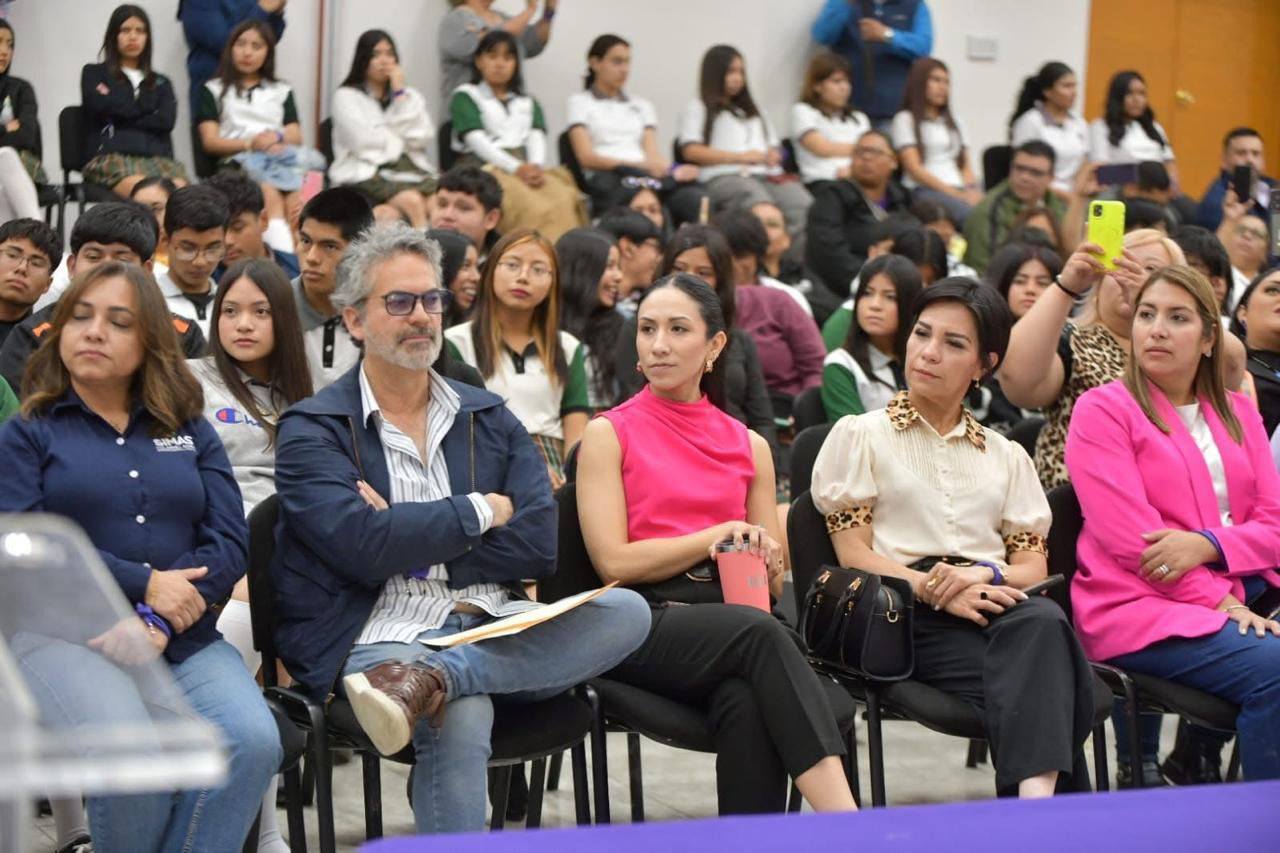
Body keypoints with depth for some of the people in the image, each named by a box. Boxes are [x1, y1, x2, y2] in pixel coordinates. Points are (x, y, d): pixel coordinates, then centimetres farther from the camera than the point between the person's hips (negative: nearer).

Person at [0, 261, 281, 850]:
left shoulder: (191, 433, 19)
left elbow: (231, 540, 7)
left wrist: (157, 623, -11)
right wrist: (143, 585, -12)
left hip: (184, 641, 3)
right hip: (64, 636, -3)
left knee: (252, 743, -28)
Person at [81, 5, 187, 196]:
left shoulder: (161, 83, 28)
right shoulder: (94, 74, 21)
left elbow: (166, 120, 9)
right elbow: (102, 106, 0)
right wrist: (145, 106, 13)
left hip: (158, 157, 3)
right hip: (111, 157, -3)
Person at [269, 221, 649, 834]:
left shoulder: (489, 418, 18)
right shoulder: (311, 431, 5)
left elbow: (541, 544, 5)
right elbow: (362, 545, -13)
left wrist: (410, 542, -6)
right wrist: (481, 510, -1)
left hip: (492, 625, 6)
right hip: (382, 636, -5)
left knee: (624, 612, -24)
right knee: (460, 721, -38)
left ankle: (430, 679, -33)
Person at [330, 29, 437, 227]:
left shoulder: (411, 96, 22)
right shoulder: (346, 96, 9)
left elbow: (423, 137, 3)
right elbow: (363, 141, -7)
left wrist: (400, 94, 3)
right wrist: (402, 140, 7)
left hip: (411, 168, 4)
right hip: (366, 173, -4)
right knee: (412, 201, -34)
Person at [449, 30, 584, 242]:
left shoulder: (528, 102, 30)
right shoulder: (465, 96, 14)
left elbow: (537, 136, 12)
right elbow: (476, 139, -2)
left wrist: (536, 166, -13)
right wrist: (516, 167, -17)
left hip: (528, 169, 4)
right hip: (486, 168, -4)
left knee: (564, 199, -32)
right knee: (531, 206, -38)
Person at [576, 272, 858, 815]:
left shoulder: (749, 445, 21)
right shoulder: (609, 434, 9)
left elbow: (774, 582, 20)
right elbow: (614, 561, -2)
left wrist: (758, 557, -4)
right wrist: (715, 537, -4)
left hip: (735, 616, 3)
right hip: (646, 621, -3)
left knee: (747, 701, -36)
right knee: (762, 634, -36)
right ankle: (848, 827, -47)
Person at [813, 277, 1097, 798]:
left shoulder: (1006, 456, 27)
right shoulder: (860, 436, 16)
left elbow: (1033, 567, 15)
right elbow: (855, 556, 3)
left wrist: (986, 576, -10)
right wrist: (936, 591, -15)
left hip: (996, 606, 3)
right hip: (908, 618, -3)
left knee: (1042, 622, -38)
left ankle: (1036, 795, -52)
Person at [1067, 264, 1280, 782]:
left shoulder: (1237, 414, 19)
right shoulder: (1102, 410, 2)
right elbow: (1130, 538, -8)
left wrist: (1205, 544, -11)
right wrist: (1221, 602, -14)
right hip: (1139, 608, -5)